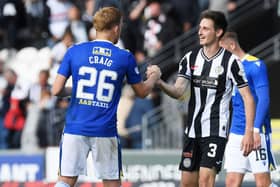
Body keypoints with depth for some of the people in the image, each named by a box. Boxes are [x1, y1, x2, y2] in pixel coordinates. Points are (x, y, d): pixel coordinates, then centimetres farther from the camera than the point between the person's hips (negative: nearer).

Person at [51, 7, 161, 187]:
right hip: (105, 132, -1)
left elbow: (56, 90, -2)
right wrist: (154, 76, 33)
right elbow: (142, 91, 12)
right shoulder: (125, 57, -1)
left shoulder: (74, 51, 0)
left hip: (75, 128, 1)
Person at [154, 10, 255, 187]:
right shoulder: (190, 58, 6)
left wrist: (249, 132, -12)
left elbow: (248, 97, -6)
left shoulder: (230, 61, -8)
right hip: (193, 130, 6)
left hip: (216, 131, -6)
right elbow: (178, 91, -3)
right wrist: (159, 82, -24)